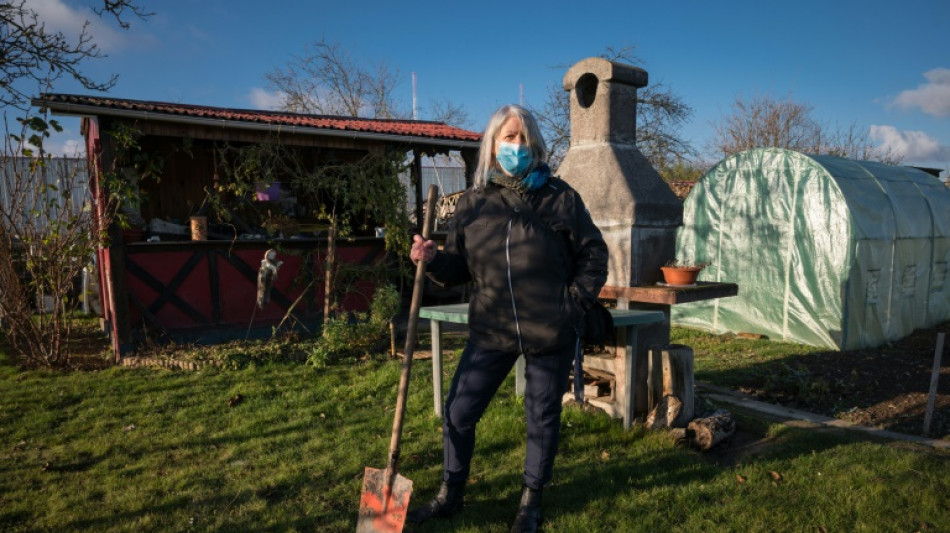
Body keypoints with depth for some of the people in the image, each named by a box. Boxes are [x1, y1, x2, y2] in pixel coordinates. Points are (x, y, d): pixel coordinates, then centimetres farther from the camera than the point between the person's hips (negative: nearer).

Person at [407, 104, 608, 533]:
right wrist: (433, 260, -14)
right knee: (458, 413, 6)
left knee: (542, 419, 11)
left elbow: (594, 255, 2)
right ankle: (450, 496, 30)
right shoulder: (472, 203, 2)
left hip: (550, 334, -2)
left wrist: (574, 304, -6)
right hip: (491, 331, 2)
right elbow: (459, 268, 6)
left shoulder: (560, 197, -4)